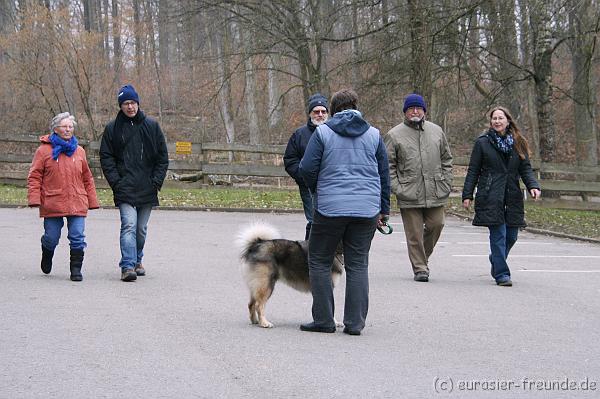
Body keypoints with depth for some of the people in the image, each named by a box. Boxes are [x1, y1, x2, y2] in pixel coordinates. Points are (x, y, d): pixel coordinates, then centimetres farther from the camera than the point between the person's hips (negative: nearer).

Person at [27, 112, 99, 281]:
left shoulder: (79, 151, 11)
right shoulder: (44, 150, 0)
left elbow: (87, 178, 17)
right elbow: (34, 177, -1)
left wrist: (92, 201, 15)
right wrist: (34, 198, -10)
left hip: (77, 204, 2)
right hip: (52, 205, -2)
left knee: (77, 238, -6)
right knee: (51, 238, 7)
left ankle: (76, 269, 4)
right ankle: (47, 256, 38)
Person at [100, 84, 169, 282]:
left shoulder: (152, 126, 7)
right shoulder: (113, 129, 3)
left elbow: (162, 156, 9)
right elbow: (106, 158, 4)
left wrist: (156, 181, -1)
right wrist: (116, 182, -7)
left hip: (147, 190, 2)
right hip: (125, 189, -2)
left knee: (141, 229, 12)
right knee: (129, 226, -15)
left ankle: (137, 260, 28)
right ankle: (128, 266, -20)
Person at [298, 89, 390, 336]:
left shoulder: (323, 132, -1)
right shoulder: (373, 135, 9)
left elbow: (307, 169, -5)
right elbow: (384, 174, 12)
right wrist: (383, 210, 19)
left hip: (330, 207, -3)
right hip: (366, 210, 3)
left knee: (319, 261, 9)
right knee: (358, 264, 8)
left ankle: (324, 320, 6)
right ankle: (355, 322, 4)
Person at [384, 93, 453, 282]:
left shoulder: (437, 131, 12)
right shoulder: (394, 135, 1)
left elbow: (446, 160, 18)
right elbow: (388, 165, 2)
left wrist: (446, 184, 8)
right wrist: (396, 188, -8)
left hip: (435, 194, 3)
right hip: (409, 195, -3)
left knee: (436, 225, 4)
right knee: (414, 233, -2)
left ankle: (423, 257, 28)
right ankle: (420, 268, 8)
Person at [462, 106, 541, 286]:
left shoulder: (518, 144, 12)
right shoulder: (482, 143, 3)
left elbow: (526, 169, 10)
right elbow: (473, 171, 4)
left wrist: (533, 186, -8)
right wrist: (467, 195, -1)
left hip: (512, 197, 4)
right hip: (490, 197, -4)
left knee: (511, 236, 7)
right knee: (498, 234, -10)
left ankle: (496, 260, 35)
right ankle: (501, 274, -4)